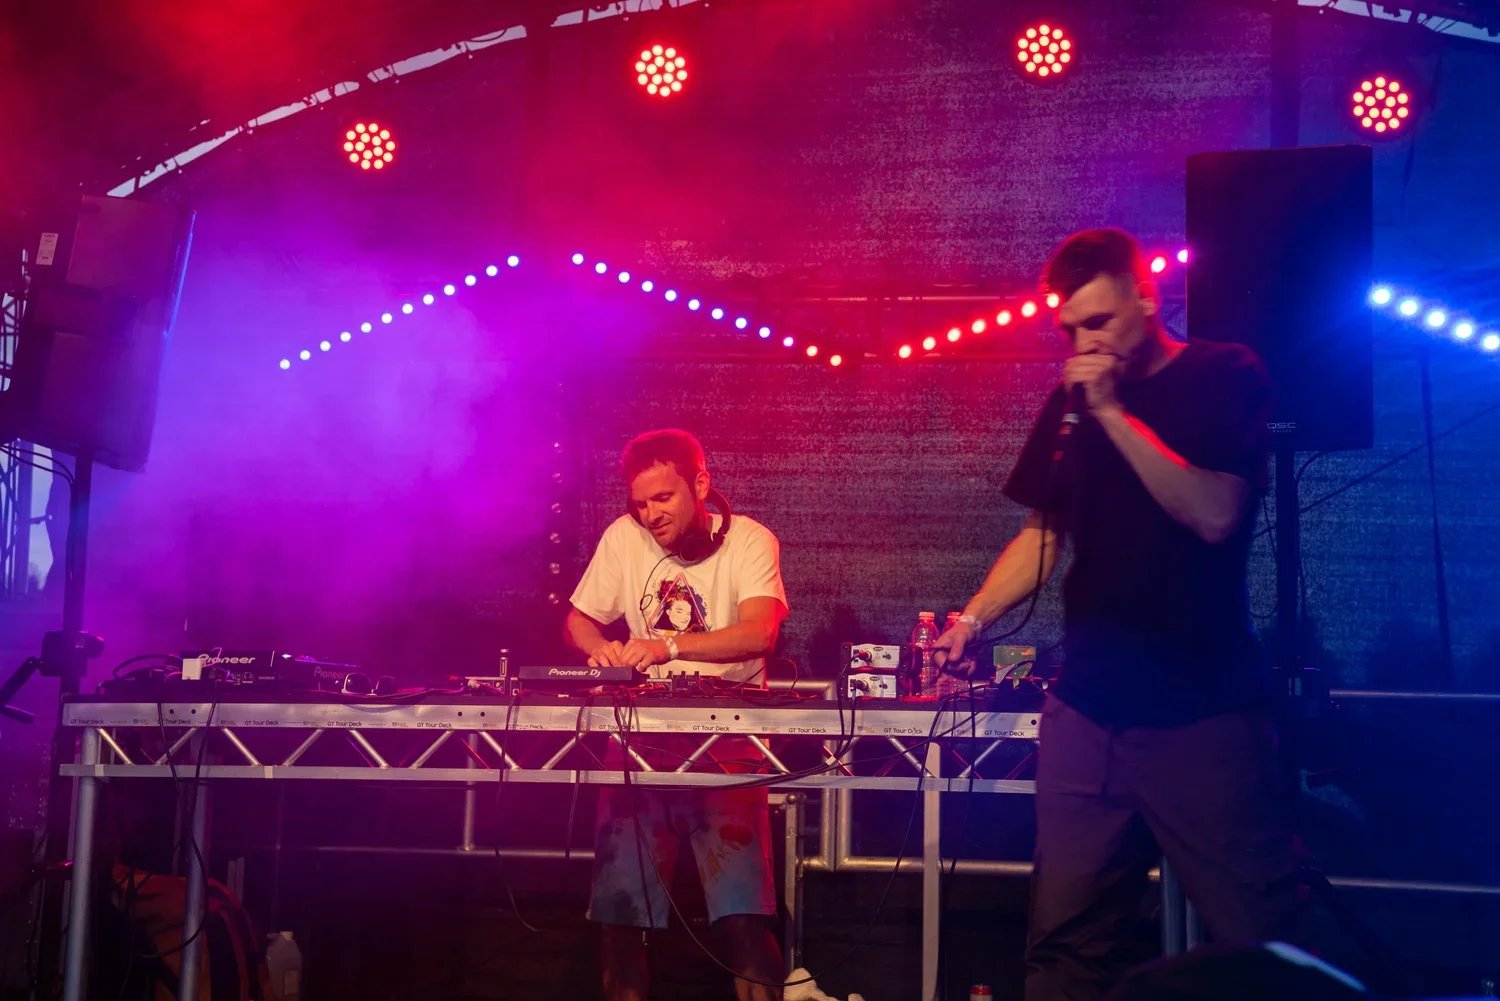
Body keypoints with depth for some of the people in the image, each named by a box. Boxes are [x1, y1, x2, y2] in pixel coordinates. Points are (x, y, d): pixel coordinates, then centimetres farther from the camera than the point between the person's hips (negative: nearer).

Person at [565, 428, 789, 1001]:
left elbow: (760, 632, -19)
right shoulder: (623, 538, 5)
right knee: (620, 906, -4)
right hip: (641, 728, 3)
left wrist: (669, 644, -33)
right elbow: (579, 621, 13)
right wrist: (600, 648, -11)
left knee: (742, 914, -15)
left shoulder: (749, 541, -4)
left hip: (727, 732, -2)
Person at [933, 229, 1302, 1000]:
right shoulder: (1069, 403, 13)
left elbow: (1215, 515, -14)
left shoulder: (1224, 378, -1)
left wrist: (1114, 411, -14)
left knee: (1259, 937, -6)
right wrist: (973, 618, 4)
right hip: (1089, 708, 4)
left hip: (1202, 711, -4)